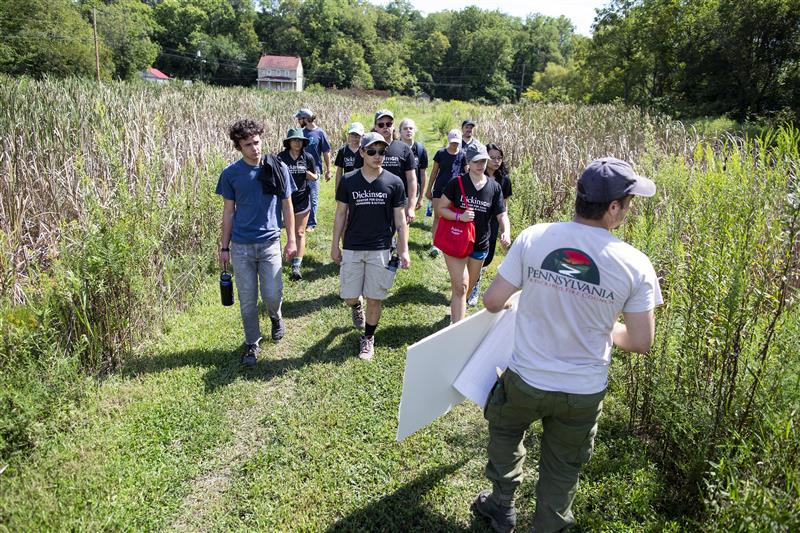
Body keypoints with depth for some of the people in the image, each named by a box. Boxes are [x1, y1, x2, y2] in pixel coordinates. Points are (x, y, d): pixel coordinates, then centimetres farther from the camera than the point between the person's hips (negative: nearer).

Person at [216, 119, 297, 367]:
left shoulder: (278, 169, -3)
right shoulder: (230, 174, -2)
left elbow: (287, 206, 4)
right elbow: (228, 211, 4)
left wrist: (291, 240, 0)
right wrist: (224, 247, 5)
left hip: (270, 243, 0)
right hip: (241, 246, 1)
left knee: (272, 295, -1)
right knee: (247, 300, 7)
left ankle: (276, 317, 35)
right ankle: (252, 343, 25)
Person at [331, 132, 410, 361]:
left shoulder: (394, 183, -4)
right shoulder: (348, 181, -2)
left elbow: (400, 219, 1)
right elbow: (340, 214, 5)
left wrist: (404, 250, -3)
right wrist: (335, 245, 5)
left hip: (381, 249, -1)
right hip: (352, 248, 1)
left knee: (374, 298, 4)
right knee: (349, 296, 6)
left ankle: (368, 338, 26)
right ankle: (357, 306, 43)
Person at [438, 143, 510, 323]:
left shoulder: (494, 187, -2)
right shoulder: (456, 183, -10)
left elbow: (502, 214, -1)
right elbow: (441, 208, -6)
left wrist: (506, 232, -21)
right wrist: (459, 217, -24)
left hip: (480, 245, 4)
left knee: (469, 286, 20)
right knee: (461, 286, -12)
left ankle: (454, 312, 46)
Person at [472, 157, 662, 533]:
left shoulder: (533, 237, -16)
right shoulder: (635, 265, -16)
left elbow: (492, 301, -10)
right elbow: (640, 342, -10)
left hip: (525, 379, 1)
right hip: (583, 393, 0)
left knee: (505, 431, 32)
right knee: (562, 469, 24)